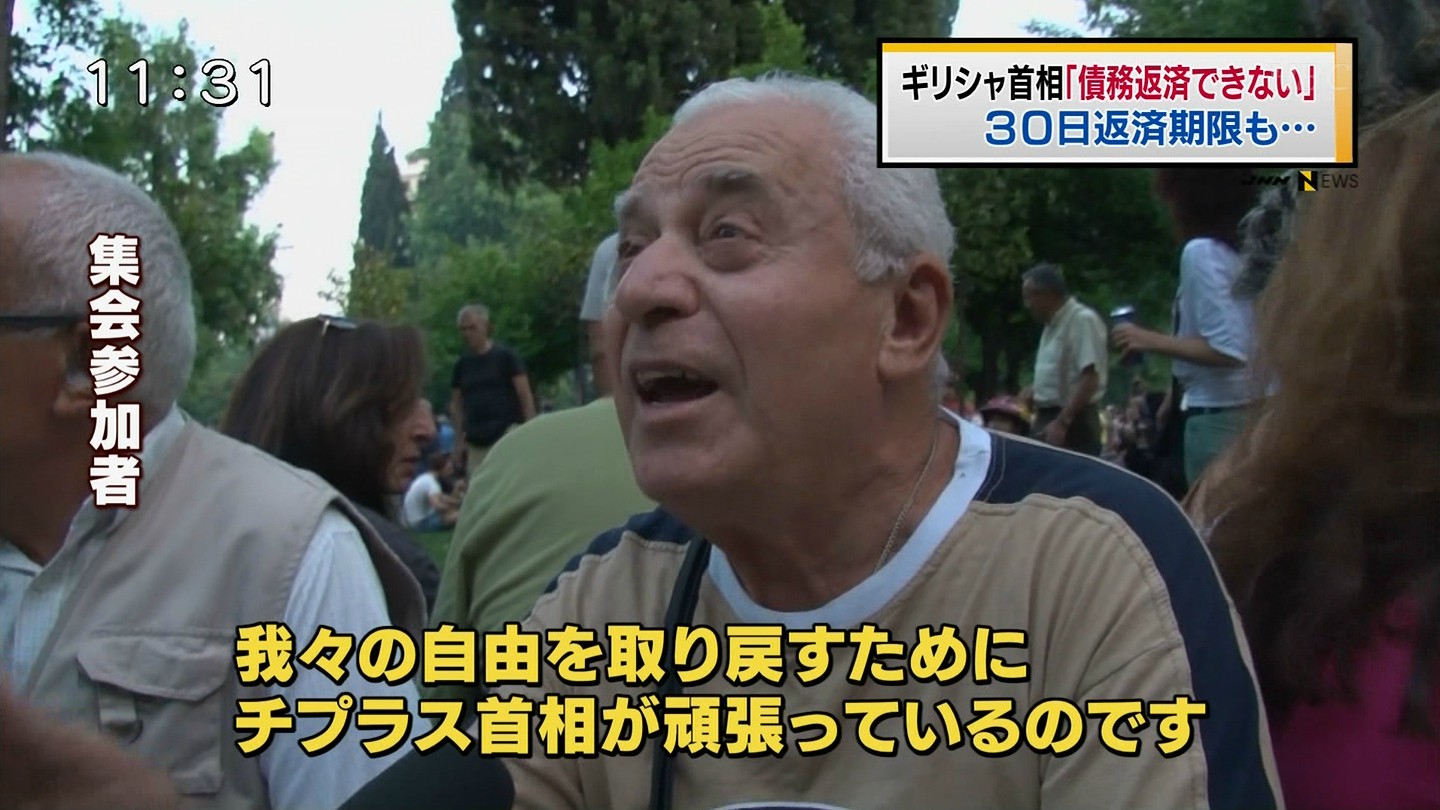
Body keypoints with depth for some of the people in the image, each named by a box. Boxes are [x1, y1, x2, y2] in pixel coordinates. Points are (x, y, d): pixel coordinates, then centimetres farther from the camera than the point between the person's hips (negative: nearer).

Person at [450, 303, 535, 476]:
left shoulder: (506, 356, 0)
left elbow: (525, 396, -2)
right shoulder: (462, 364, 12)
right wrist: (459, 440, 9)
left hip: (506, 440, -4)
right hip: (475, 445, 4)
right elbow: (456, 405, 18)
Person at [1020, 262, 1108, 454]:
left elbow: (1090, 379, -21)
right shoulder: (1054, 324, 15)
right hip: (1048, 419, 9)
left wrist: (1062, 422, -25)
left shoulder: (1082, 320, -14)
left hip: (1073, 422, -9)